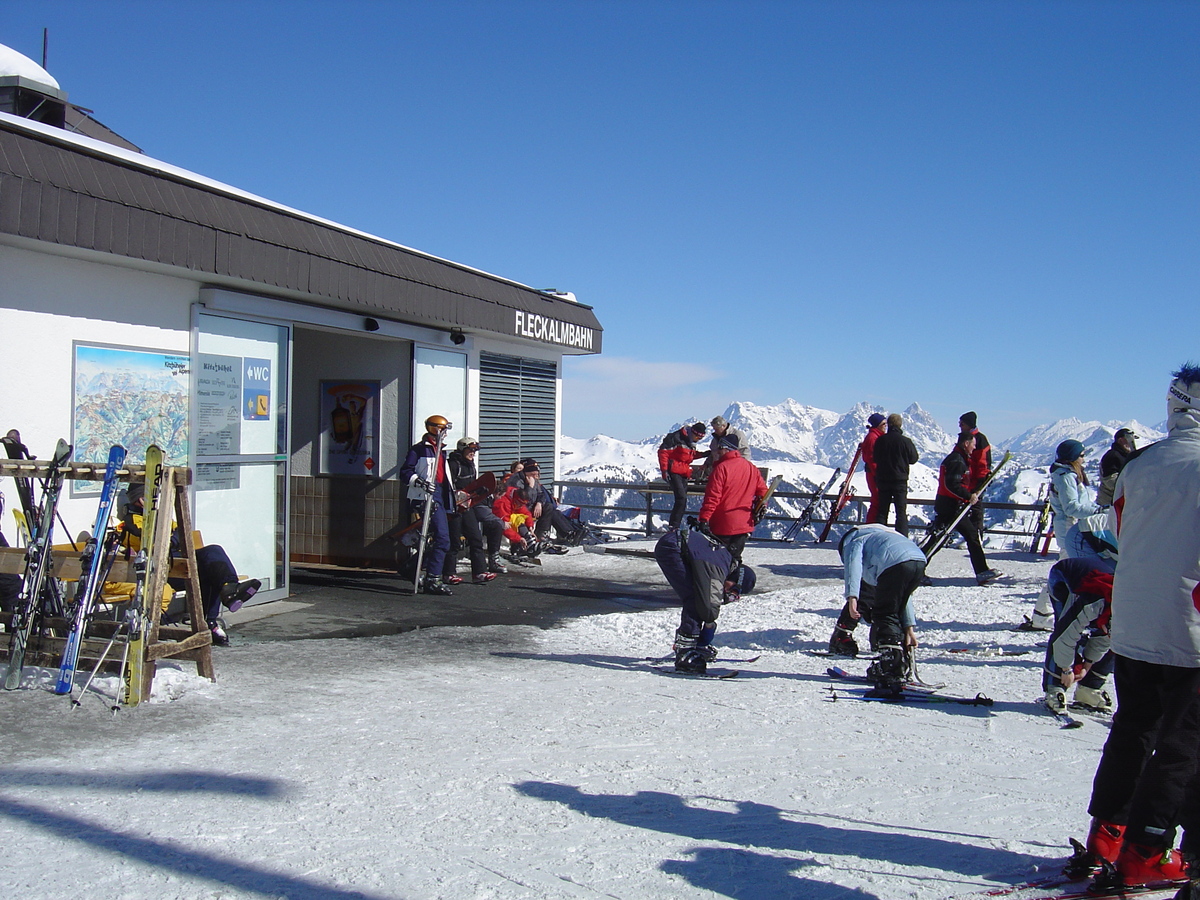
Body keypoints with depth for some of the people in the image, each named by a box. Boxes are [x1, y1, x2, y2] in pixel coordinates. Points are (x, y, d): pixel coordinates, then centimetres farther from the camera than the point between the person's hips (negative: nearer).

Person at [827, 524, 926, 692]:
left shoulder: (852, 539, 25)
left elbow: (853, 563, -3)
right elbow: (901, 594, 38)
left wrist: (852, 596, -15)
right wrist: (909, 627, 35)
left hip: (896, 564, -7)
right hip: (919, 562, 7)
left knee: (885, 615, 2)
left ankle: (894, 668, -7)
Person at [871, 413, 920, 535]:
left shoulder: (880, 440, -1)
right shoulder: (905, 441, -11)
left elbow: (875, 458, 9)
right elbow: (913, 458, 0)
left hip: (882, 479, 3)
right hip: (900, 479, -3)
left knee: (882, 511, 11)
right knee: (901, 512, 1)